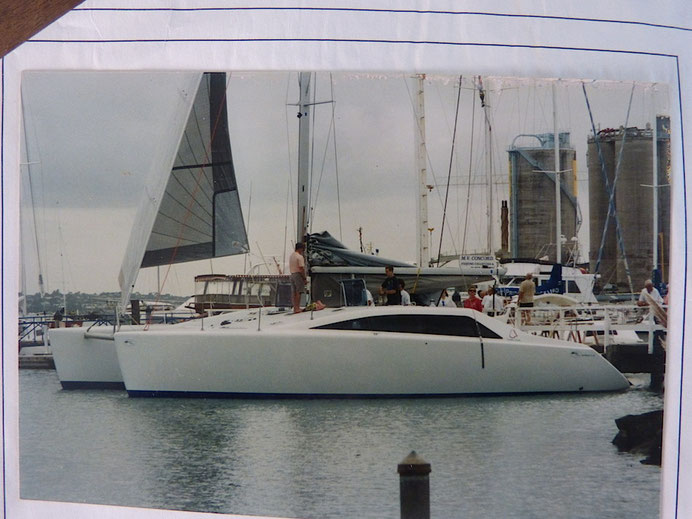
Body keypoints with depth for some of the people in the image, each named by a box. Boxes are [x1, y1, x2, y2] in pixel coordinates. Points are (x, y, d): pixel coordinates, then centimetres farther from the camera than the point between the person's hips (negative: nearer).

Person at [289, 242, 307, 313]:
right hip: (298, 275, -8)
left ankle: (295, 308, 13)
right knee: (298, 292, -5)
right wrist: (305, 277, -12)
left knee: (294, 293, 10)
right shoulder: (299, 257, -14)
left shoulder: (291, 256, 13)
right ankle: (297, 308, -6)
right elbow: (301, 268, -19)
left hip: (292, 274, 8)